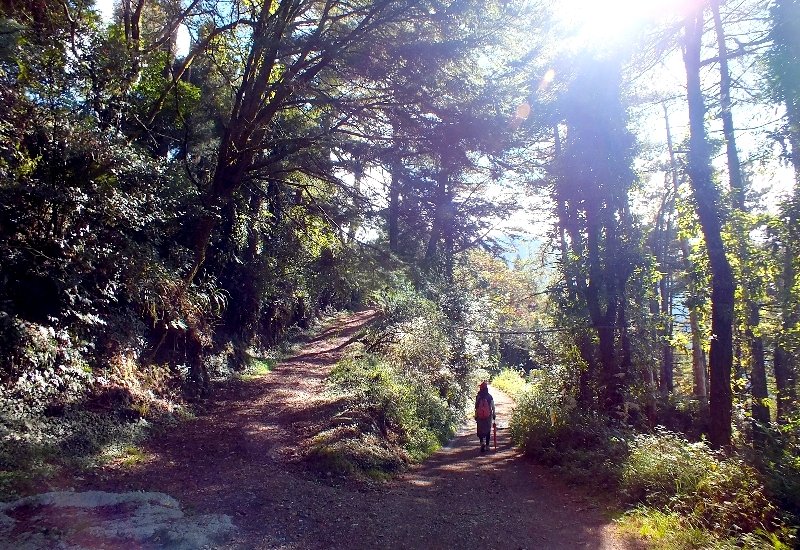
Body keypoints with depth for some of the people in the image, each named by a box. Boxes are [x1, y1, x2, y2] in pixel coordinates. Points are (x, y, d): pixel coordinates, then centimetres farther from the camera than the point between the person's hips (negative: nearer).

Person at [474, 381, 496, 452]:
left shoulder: (478, 397, -5)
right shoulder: (490, 396, -6)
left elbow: (476, 407, -2)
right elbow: (493, 406, -3)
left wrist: (476, 416, 6)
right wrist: (493, 414, 9)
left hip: (480, 416, 0)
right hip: (488, 416, 0)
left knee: (480, 430, 10)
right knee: (488, 430, 12)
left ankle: (482, 443, -10)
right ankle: (487, 445, 16)